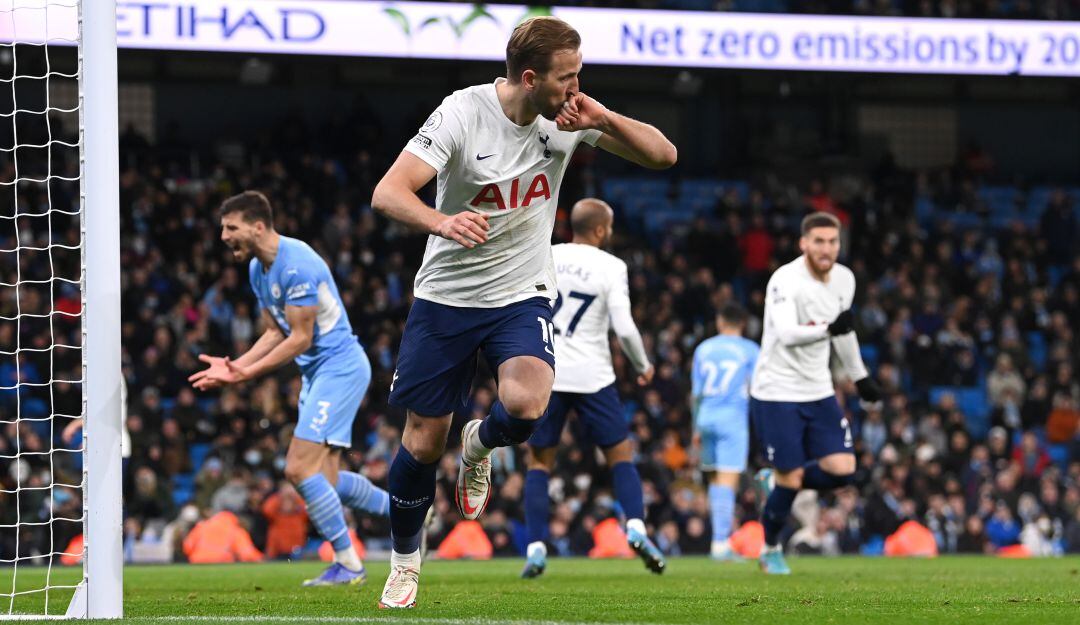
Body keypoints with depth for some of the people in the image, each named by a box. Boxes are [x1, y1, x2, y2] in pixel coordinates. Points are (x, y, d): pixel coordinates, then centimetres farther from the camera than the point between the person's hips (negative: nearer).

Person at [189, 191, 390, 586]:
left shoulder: (296, 264, -22)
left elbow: (300, 338, -21)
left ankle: (347, 565, -6)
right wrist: (234, 366, 2)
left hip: (339, 366, -10)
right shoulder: (257, 269, 9)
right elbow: (276, 333, 15)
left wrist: (247, 373, -21)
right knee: (325, 478, 9)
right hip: (317, 373, 10)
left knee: (300, 469, -15)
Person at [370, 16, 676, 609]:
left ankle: (480, 445, 9)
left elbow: (662, 155, -2)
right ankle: (405, 560, 28)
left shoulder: (568, 116, -7)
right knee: (423, 442, 3)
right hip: (445, 294, -1)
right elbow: (387, 193, -26)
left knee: (525, 405, -27)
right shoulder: (463, 114, -18)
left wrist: (604, 120, -21)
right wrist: (442, 222, -47)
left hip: (521, 295, 2)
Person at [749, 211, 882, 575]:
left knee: (842, 470, -6)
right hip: (776, 393, -6)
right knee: (791, 479, -5)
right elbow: (787, 334, -35)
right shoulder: (785, 281, -20)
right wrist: (828, 328, -52)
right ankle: (771, 549, 21)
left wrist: (860, 378, 29)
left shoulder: (844, 279, 3)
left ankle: (775, 480, 21)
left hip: (819, 392, 6)